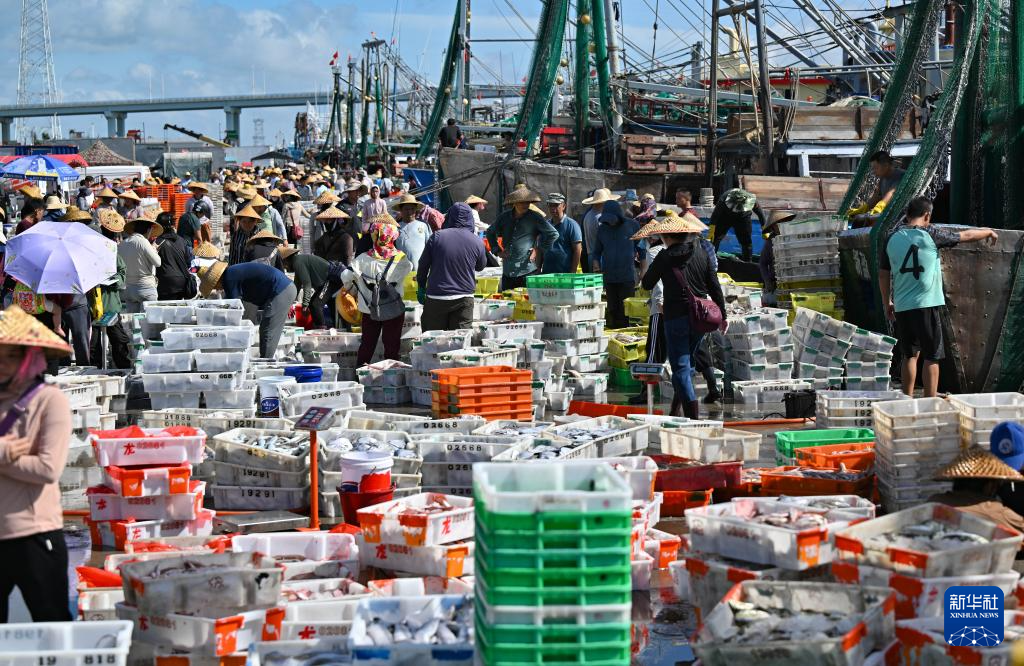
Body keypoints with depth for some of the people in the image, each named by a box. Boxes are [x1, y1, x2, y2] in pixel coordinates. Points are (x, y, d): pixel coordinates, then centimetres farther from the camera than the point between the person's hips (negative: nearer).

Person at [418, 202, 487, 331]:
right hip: (464, 299, 1)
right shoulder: (477, 242, -2)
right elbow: (481, 266, 16)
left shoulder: (437, 237, -4)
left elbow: (423, 265, 4)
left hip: (436, 297, -1)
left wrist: (421, 287, 16)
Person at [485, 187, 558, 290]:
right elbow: (490, 232, 27)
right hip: (507, 271, 5)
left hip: (528, 271, -4)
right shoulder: (504, 217, 10)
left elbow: (553, 234, -4)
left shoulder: (535, 218, -3)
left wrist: (540, 250, -3)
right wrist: (497, 250, 15)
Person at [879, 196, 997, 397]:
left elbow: (883, 275, 11)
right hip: (927, 305, -5)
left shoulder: (892, 239, 6)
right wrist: (989, 232, 25)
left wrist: (887, 303, 23)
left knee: (910, 355, 16)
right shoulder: (930, 234, -6)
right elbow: (966, 235, 7)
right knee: (931, 358, 1)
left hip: (902, 306, 5)